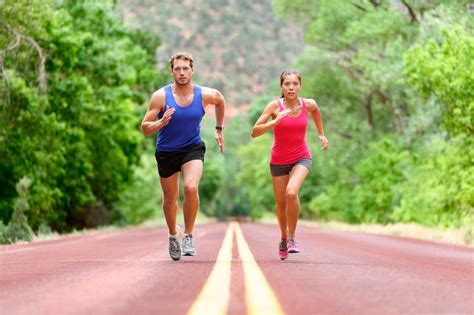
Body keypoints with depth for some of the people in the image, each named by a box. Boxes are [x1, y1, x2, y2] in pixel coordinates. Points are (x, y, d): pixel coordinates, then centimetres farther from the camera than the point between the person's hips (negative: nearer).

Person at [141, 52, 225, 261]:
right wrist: (161, 123, -34)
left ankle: (188, 236, -11)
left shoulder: (205, 95, -10)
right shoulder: (161, 96, -16)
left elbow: (220, 101, 16)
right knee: (170, 198, 12)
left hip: (193, 148, 0)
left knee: (191, 187, -27)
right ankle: (173, 235, 41)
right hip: (166, 152, 0)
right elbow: (145, 128, -14)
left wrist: (219, 130, 18)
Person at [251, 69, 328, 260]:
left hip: (301, 158, 0)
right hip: (279, 160, 1)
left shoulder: (308, 104, -9)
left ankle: (292, 237, -9)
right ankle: (283, 238, 38)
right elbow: (254, 132, -19)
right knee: (281, 202, 11)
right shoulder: (275, 106, -15)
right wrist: (275, 121, -31)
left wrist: (321, 134, 20)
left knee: (291, 193, -26)